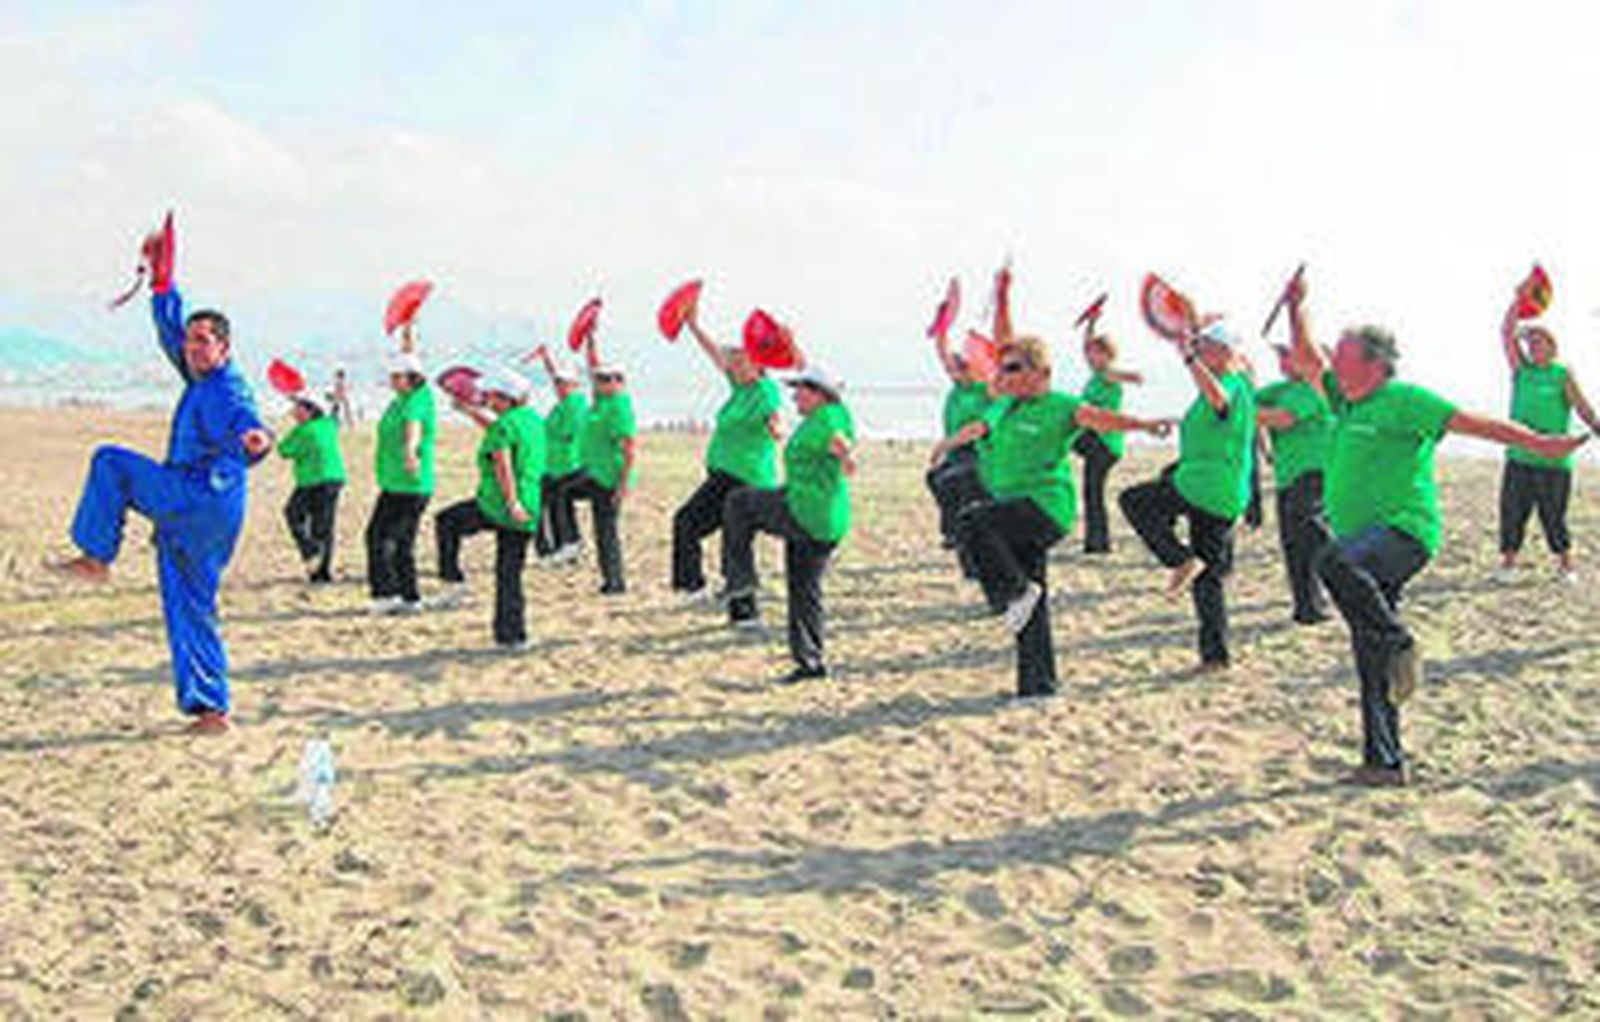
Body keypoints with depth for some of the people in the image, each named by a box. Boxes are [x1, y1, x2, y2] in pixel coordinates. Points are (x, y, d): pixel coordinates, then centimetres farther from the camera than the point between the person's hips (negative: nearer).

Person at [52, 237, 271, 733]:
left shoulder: (228, 389, -10)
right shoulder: (200, 382, 18)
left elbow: (245, 423, -31)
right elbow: (169, 330, 29)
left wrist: (255, 439, -54)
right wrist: (162, 283, 25)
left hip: (205, 501, -9)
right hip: (186, 516, 9)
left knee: (111, 463, -8)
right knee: (189, 612, 9)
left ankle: (96, 558, -4)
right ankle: (211, 708, 10)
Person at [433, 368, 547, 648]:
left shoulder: (504, 426, -13)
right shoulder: (532, 418, 12)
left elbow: (503, 465, -27)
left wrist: (512, 503, -35)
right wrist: (470, 410, 33)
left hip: (497, 507, -7)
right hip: (528, 513, 7)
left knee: (446, 522, 17)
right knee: (510, 576, 13)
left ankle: (454, 580, 11)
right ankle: (513, 635, 13)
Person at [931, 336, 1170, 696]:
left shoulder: (1059, 407, -6)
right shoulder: (1004, 408, 16)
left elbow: (1100, 417, -20)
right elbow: (975, 429, 33)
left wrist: (1143, 424, -36)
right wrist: (948, 444, 49)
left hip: (1045, 507, -8)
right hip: (1016, 511, 8)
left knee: (972, 521, -27)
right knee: (1032, 608, 9)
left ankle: (1016, 592, -15)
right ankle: (1038, 684, 15)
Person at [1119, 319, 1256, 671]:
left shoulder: (1231, 383, -13)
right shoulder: (1242, 384, 18)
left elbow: (1218, 398, -39)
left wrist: (1189, 358, -45)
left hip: (1203, 486, -9)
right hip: (1229, 497, 10)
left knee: (1134, 501, 4)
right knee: (1208, 577, 12)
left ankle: (1182, 560, -7)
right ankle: (1216, 654, 11)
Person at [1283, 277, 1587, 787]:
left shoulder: (1404, 400, -6)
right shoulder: (1347, 401, 17)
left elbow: (1473, 422, -10)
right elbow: (1309, 359, 27)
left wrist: (1537, 443, -15)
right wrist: (1297, 310, 18)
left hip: (1402, 532, -8)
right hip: (1368, 543, 8)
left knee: (1333, 560, -38)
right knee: (1370, 663, 7)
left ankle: (1400, 642, -24)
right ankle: (1385, 763, 13)